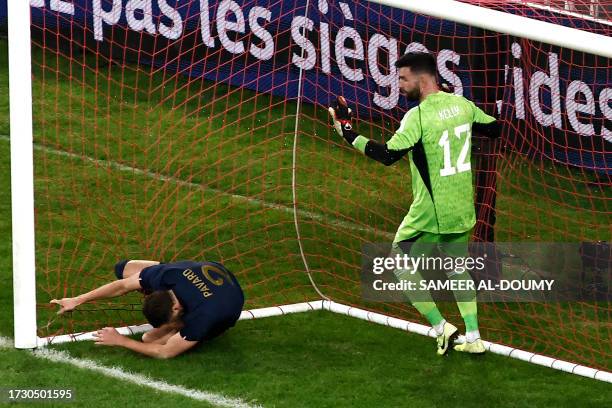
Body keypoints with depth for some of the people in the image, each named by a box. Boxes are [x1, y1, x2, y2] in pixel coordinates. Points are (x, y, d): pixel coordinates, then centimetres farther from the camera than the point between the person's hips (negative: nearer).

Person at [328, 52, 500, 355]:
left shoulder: (418, 116, -19)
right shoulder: (461, 104, 1)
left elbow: (387, 155, -26)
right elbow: (493, 128, 16)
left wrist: (349, 134, -20)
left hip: (429, 212, -7)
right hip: (462, 210, 7)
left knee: (401, 265, 10)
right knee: (458, 270, 21)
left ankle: (442, 328, 2)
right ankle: (473, 338, 16)